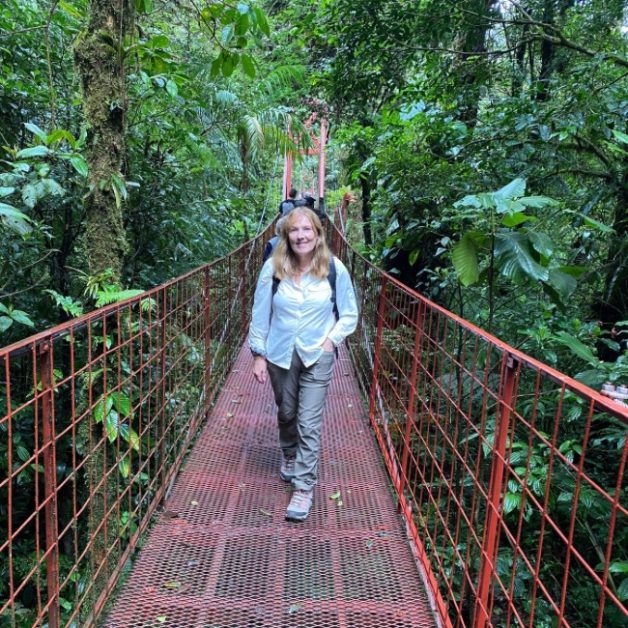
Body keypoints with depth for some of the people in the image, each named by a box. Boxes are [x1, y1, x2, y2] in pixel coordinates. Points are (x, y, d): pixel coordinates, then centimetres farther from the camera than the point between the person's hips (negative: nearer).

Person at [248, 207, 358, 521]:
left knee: (309, 422, -2)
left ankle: (304, 486, 10)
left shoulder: (334, 269, -11)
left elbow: (349, 315, 1)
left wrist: (332, 340, -12)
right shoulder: (273, 268, -10)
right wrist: (259, 355, -2)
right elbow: (260, 314, -2)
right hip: (280, 354, 2)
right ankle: (289, 455, 50)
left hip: (317, 356, -2)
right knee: (286, 413, 20)